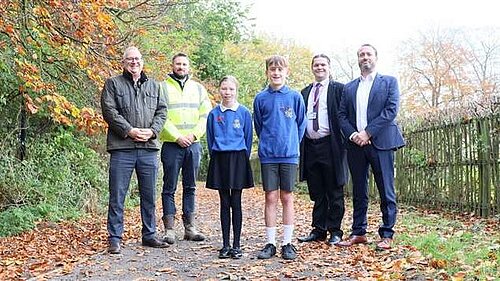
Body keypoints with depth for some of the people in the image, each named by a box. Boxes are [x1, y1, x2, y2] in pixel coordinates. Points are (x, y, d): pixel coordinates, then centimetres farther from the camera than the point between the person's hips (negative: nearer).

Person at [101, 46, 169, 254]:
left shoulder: (153, 86, 18)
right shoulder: (113, 84, 6)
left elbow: (161, 111, 11)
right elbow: (109, 111, -5)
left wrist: (152, 131, -6)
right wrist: (129, 131, -15)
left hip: (149, 148, 4)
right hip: (122, 148, -4)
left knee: (149, 195, 10)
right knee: (117, 196, -1)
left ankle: (149, 235, 21)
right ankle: (115, 238, 7)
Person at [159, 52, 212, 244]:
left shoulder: (198, 88, 12)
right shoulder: (163, 87, 1)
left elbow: (206, 115, 7)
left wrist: (194, 134, -7)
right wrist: (177, 137, -14)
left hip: (193, 145, 4)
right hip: (172, 145, -3)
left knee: (190, 187, 9)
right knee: (170, 188, 0)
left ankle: (190, 227, 16)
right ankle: (169, 229, 5)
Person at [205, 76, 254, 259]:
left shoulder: (244, 113, 1)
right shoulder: (214, 114, 5)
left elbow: (248, 139, 5)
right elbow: (210, 140, 11)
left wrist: (243, 159, 3)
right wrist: (215, 158, 7)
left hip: (238, 159, -1)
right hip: (219, 159, 2)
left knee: (236, 202, 2)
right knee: (225, 203, 6)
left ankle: (236, 245, 9)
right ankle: (225, 245, 12)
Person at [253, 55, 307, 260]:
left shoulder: (295, 97, 1)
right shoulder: (261, 98, 4)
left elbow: (301, 124, 9)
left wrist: (291, 144, 8)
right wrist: (268, 143, 11)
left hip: (289, 155, 0)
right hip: (268, 156, 1)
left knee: (287, 198, 5)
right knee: (271, 198, 3)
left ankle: (287, 244, 11)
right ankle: (270, 243, 10)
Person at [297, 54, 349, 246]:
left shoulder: (338, 89, 2)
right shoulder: (305, 92, 17)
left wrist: (343, 141, -12)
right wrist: (301, 144, 8)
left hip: (331, 146, -5)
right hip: (310, 146, 5)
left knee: (334, 192, 2)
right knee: (316, 193, 11)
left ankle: (335, 231, 10)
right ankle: (319, 230, 18)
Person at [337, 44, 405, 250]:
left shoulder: (389, 82, 7)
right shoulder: (349, 87, 17)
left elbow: (391, 110, -6)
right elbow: (342, 115, 11)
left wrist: (368, 133, -13)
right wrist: (353, 134, -8)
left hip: (380, 142, -3)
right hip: (355, 144, 4)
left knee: (386, 191, -2)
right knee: (359, 192, 9)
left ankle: (387, 235, 5)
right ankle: (358, 232, 16)